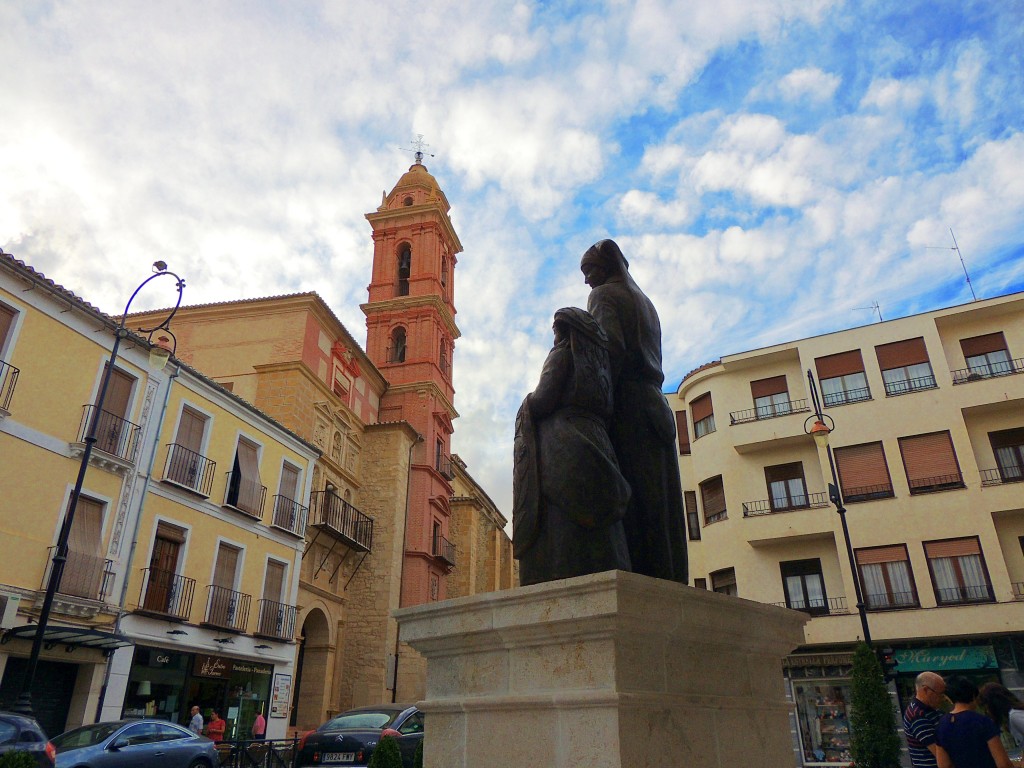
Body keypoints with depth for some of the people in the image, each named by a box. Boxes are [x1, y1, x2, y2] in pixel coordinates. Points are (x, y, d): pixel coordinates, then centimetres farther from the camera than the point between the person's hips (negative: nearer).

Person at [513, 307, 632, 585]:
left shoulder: (562, 354, 4)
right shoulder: (600, 361, 24)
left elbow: (544, 401, -8)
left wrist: (527, 405, 13)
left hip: (561, 447, -7)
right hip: (595, 444, 7)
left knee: (561, 530, -15)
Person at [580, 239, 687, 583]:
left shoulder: (604, 294, 4)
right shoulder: (644, 302, 29)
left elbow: (611, 350, -14)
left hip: (627, 406, -8)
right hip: (655, 404, 8)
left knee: (629, 503, -15)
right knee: (660, 504, 2)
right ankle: (669, 581, -1)